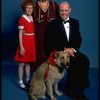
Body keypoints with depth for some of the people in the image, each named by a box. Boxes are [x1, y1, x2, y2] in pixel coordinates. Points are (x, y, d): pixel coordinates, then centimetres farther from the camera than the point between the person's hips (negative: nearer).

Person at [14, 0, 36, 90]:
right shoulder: (22, 19, -10)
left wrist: (34, 43, 10)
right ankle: (21, 82, 10)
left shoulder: (32, 18, 8)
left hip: (32, 43, 6)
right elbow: (20, 34, -11)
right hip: (24, 43, -6)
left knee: (29, 62, 14)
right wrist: (21, 47, -15)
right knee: (22, 63, 1)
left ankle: (28, 80, 25)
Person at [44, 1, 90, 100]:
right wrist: (64, 49, -17)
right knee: (73, 63, -30)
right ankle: (70, 90, -11)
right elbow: (50, 42, -8)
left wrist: (73, 49, -11)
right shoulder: (52, 24, -2)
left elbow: (78, 39, 9)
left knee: (85, 61, -24)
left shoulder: (75, 22, 12)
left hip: (72, 50, 4)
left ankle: (80, 90, -13)